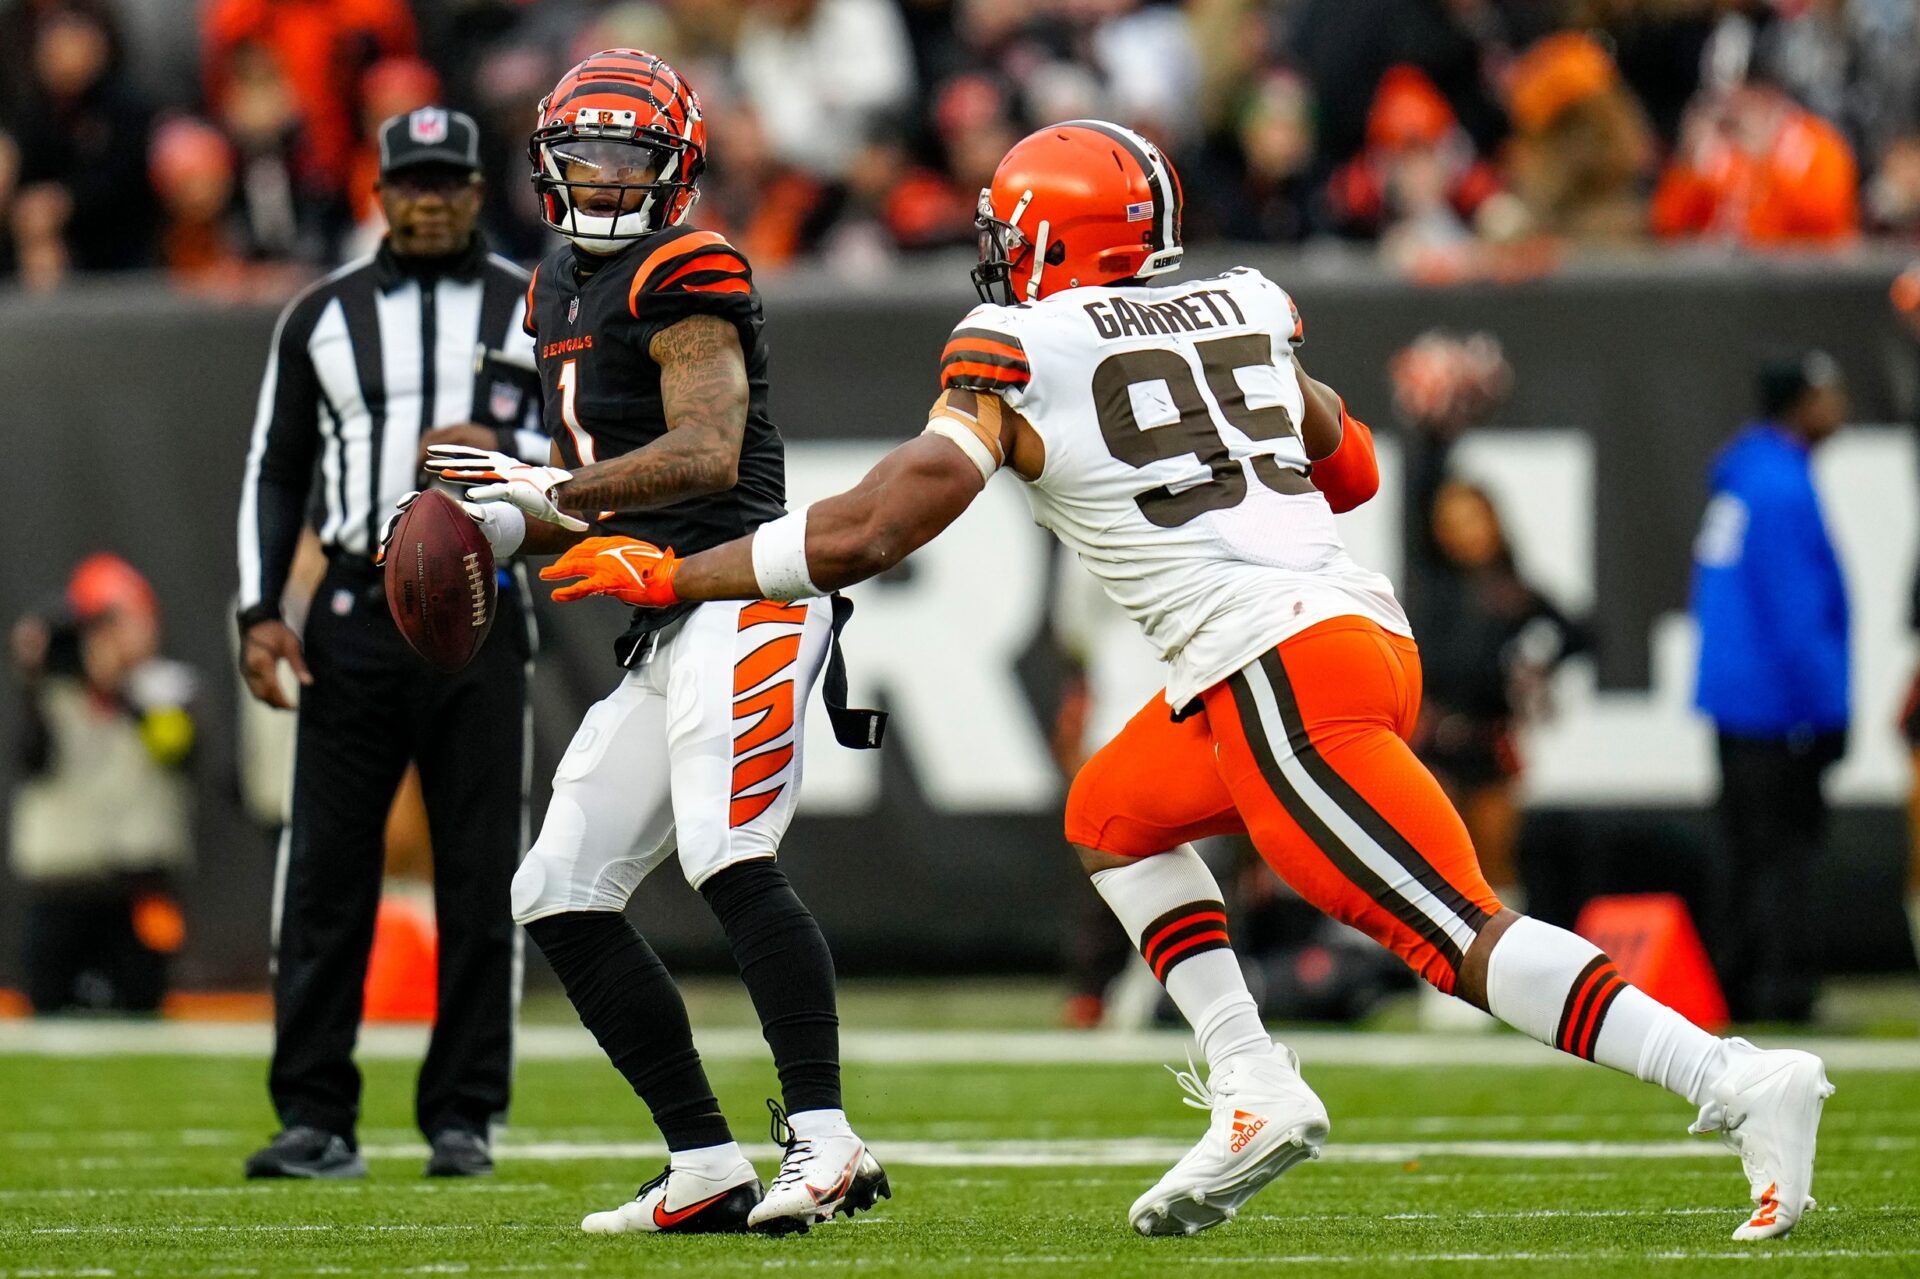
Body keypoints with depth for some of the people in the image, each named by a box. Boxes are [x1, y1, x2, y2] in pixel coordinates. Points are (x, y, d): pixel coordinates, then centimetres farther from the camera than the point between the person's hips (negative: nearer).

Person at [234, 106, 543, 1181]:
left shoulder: (539, 312, 8)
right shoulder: (323, 315, 11)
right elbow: (277, 471, 11)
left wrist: (505, 447, -15)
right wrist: (261, 612, 0)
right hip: (354, 617, 1)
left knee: (483, 878, -1)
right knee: (325, 871, -4)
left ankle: (465, 1116, 5)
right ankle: (318, 1120, 0)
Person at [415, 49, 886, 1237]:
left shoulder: (682, 278, -8)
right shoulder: (563, 292, 20)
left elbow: (707, 452, -20)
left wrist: (548, 494, -21)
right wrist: (486, 536, 10)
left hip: (743, 600, -10)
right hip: (665, 638, 10)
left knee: (734, 862, -26)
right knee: (562, 897, 6)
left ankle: (826, 1142, -29)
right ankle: (708, 1168, 7)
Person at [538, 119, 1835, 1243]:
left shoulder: (1018, 350, 2)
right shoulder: (1245, 307, 19)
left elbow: (866, 532, -1)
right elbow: (1349, 470, 32)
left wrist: (671, 574, 9)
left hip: (1277, 672, -8)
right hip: (1367, 629, 8)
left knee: (1460, 932, -11)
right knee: (1116, 816, 26)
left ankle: (1741, 1084, -22)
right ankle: (1255, 1094, 14)